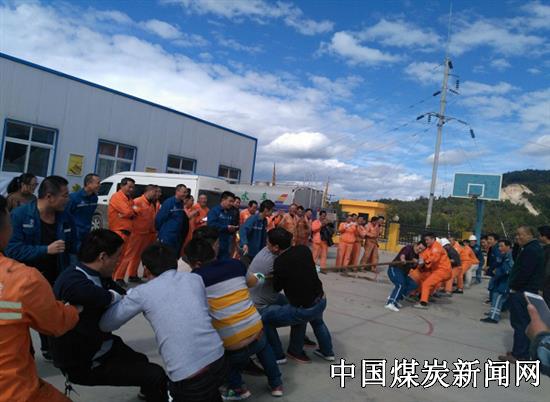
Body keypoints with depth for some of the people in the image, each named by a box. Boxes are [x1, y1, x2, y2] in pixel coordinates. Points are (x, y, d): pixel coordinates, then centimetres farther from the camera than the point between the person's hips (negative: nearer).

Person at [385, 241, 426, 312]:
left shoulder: (416, 255, 14)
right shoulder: (409, 248, -12)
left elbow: (414, 267, 12)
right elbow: (402, 254, -33)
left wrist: (415, 263, -11)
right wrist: (402, 259, -57)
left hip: (402, 273, 9)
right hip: (394, 269, -9)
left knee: (413, 285, 2)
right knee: (401, 284, -28)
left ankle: (394, 298, 0)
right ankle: (390, 303, -38)